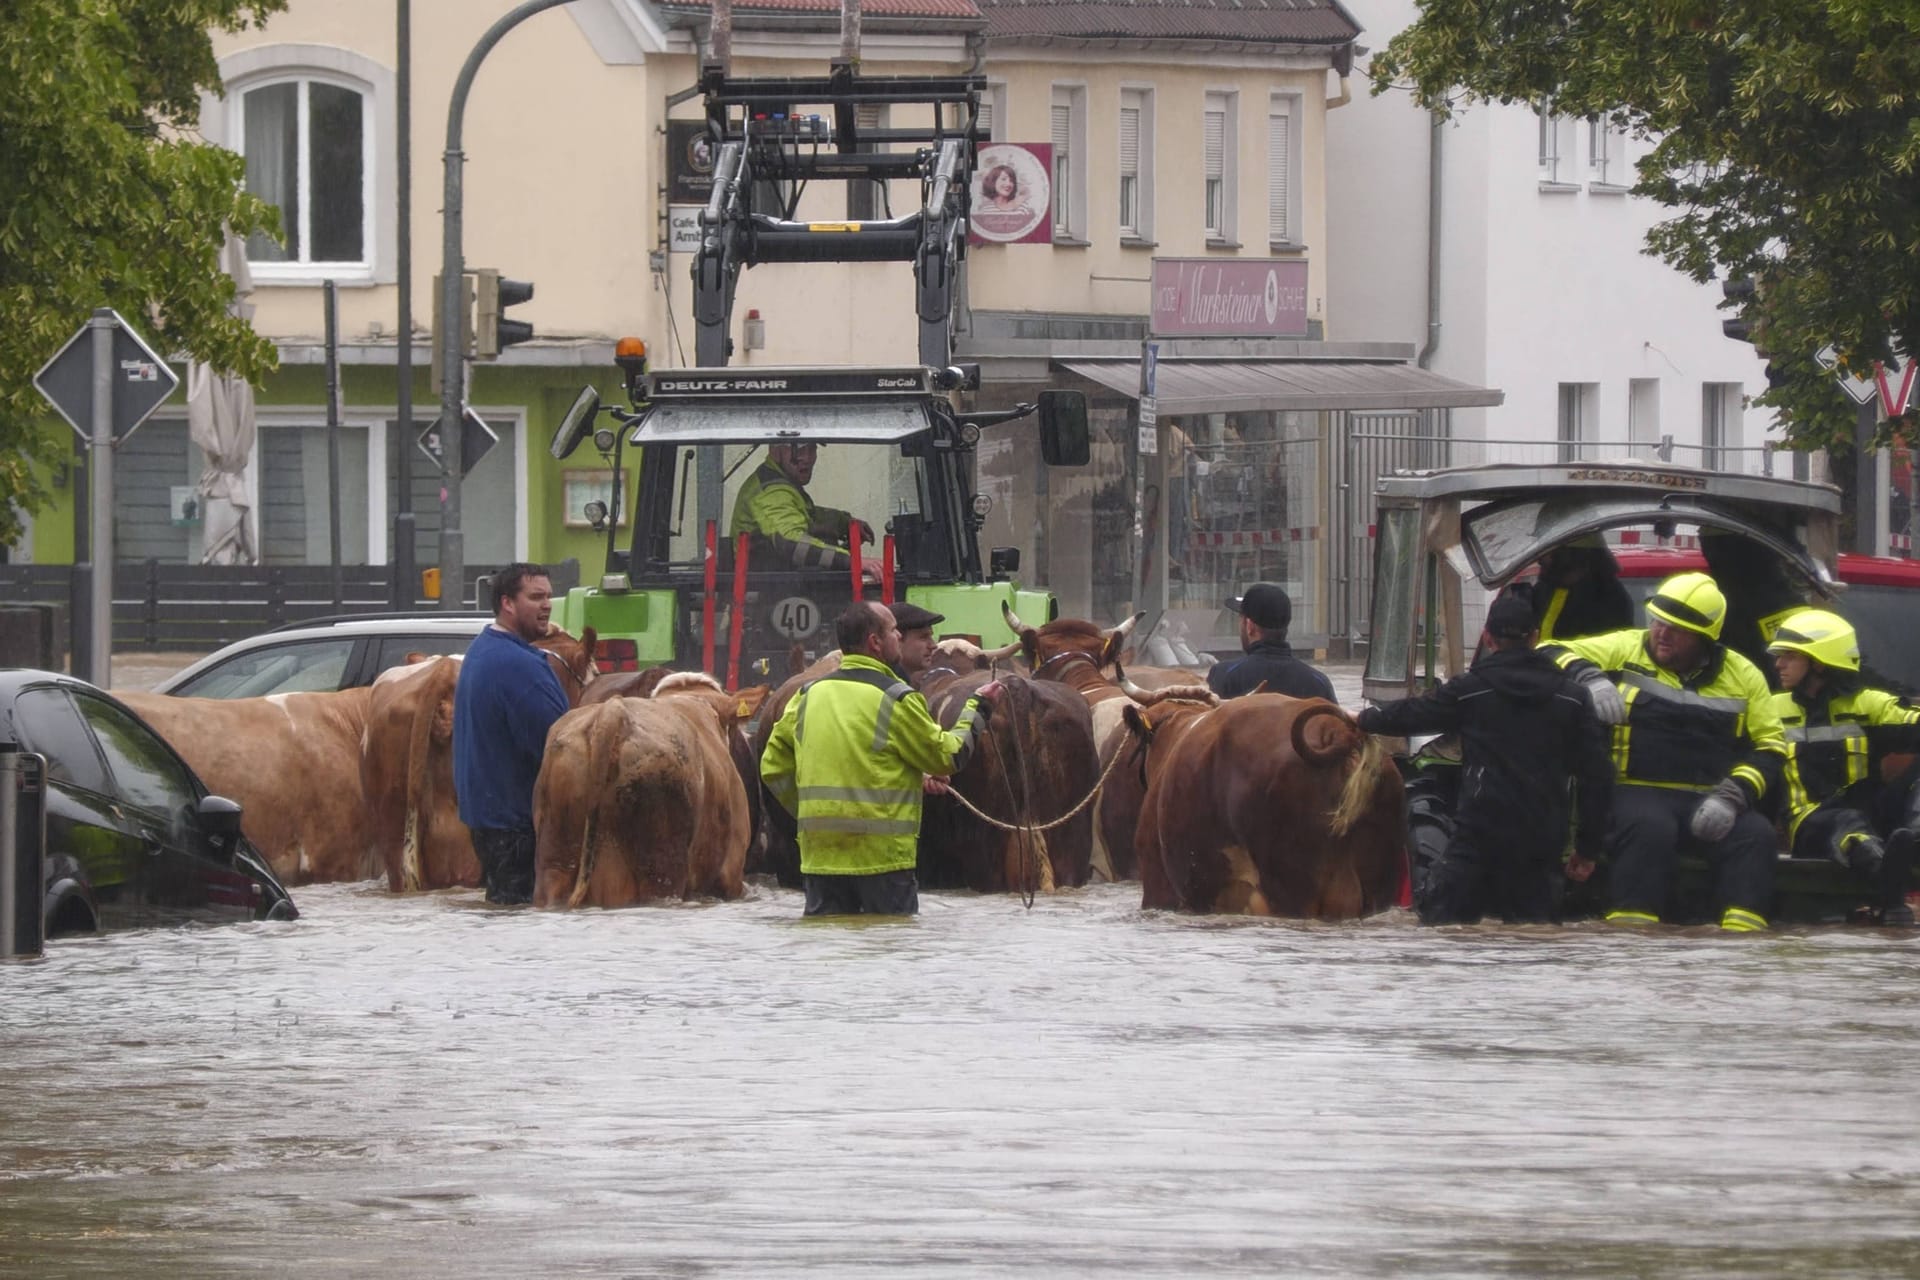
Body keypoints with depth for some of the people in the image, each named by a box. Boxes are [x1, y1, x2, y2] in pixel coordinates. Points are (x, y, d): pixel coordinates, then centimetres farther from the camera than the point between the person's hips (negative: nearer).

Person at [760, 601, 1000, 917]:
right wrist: (977, 708, 13)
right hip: (884, 853, -5)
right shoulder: (897, 699, -9)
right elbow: (947, 757, 0)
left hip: (820, 853, 5)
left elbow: (773, 769, 9)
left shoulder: (808, 696, 6)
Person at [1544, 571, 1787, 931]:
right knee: (1650, 829, -37)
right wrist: (1589, 678, -17)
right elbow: (1550, 655, 5)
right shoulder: (1624, 650, 8)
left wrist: (1734, 795, -8)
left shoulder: (1742, 675, 12)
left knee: (1756, 834, -26)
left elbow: (1770, 747, 10)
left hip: (1708, 802, 3)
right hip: (1639, 792, -3)